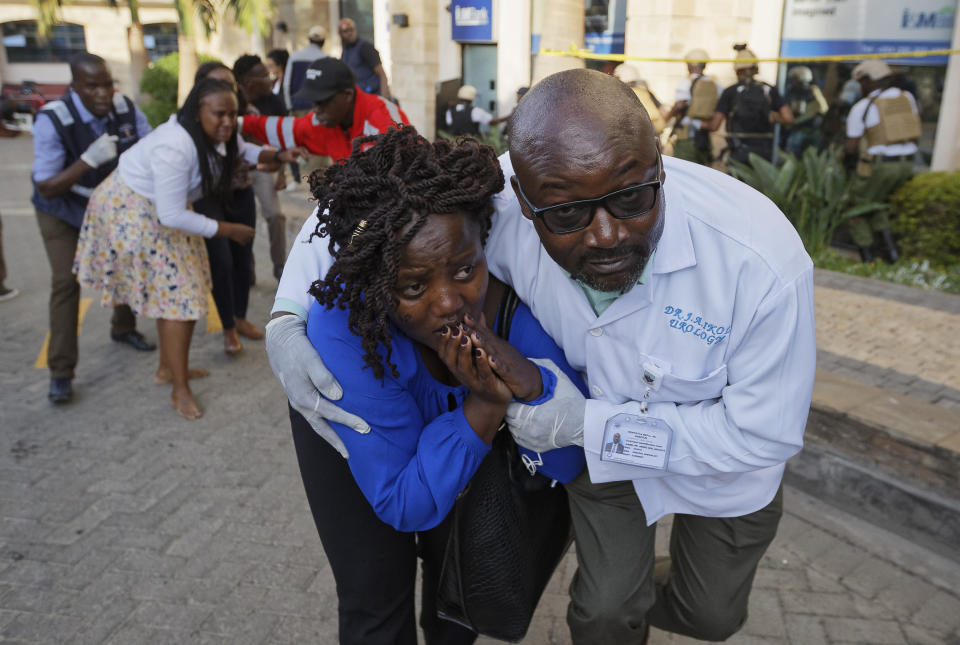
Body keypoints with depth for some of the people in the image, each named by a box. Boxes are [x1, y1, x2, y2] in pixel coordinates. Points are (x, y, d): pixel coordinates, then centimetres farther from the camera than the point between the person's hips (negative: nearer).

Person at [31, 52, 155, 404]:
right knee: (67, 281, -11)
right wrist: (89, 160, -45)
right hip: (62, 210, -4)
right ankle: (61, 373, -4)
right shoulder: (52, 120, -31)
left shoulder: (126, 108, -20)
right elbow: (46, 189, -31)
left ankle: (123, 328, 36)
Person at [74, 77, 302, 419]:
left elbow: (242, 150, 13)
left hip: (163, 211, 9)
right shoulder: (175, 148, -34)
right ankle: (180, 390, 0)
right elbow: (171, 216, -32)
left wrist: (278, 156, -7)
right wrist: (227, 230, -24)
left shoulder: (216, 134, -8)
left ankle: (167, 367, 32)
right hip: (133, 211, -9)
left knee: (171, 290, 15)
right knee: (175, 294, -9)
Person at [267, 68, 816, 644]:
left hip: (726, 470, 1)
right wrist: (287, 320, -31)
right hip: (599, 444, 0)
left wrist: (588, 423, -35)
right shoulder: (497, 207, -34)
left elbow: (766, 432, -28)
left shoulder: (764, 262, -40)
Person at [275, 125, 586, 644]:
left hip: (452, 421, 3)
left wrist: (529, 379, -44)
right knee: (377, 593, 0)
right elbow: (405, 507, -33)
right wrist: (485, 406, -44)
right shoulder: (344, 328, -41)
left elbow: (569, 465, -24)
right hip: (342, 430, -3)